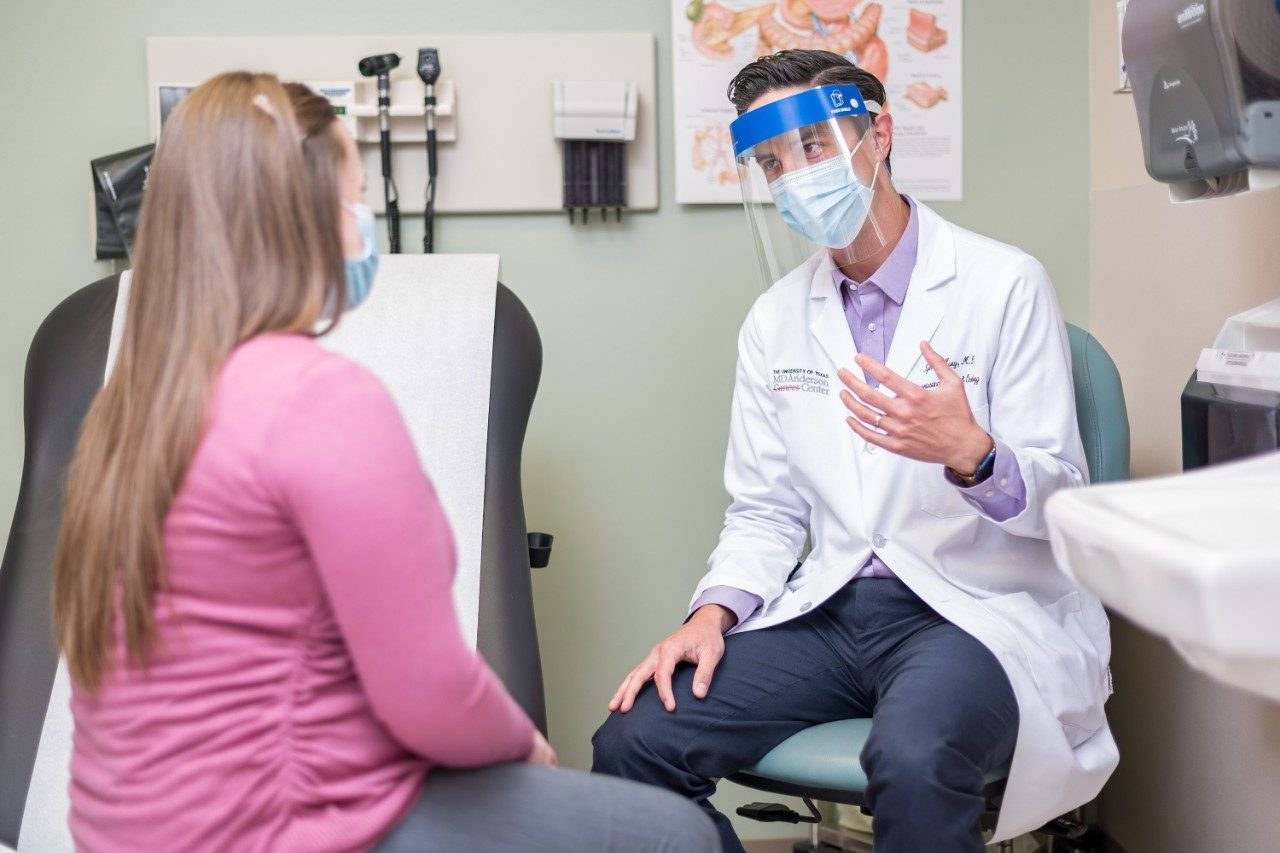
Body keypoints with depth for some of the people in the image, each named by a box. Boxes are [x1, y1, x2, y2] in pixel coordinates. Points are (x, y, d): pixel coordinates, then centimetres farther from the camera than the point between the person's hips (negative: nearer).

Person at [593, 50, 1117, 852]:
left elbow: (1062, 498, -7)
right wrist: (715, 612, -7)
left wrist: (968, 453, -29)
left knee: (913, 757, -37)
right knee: (633, 740, -16)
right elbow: (766, 510, 12)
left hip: (973, 609, -4)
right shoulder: (776, 319, 10)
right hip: (829, 608, 5)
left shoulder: (1005, 286, -5)